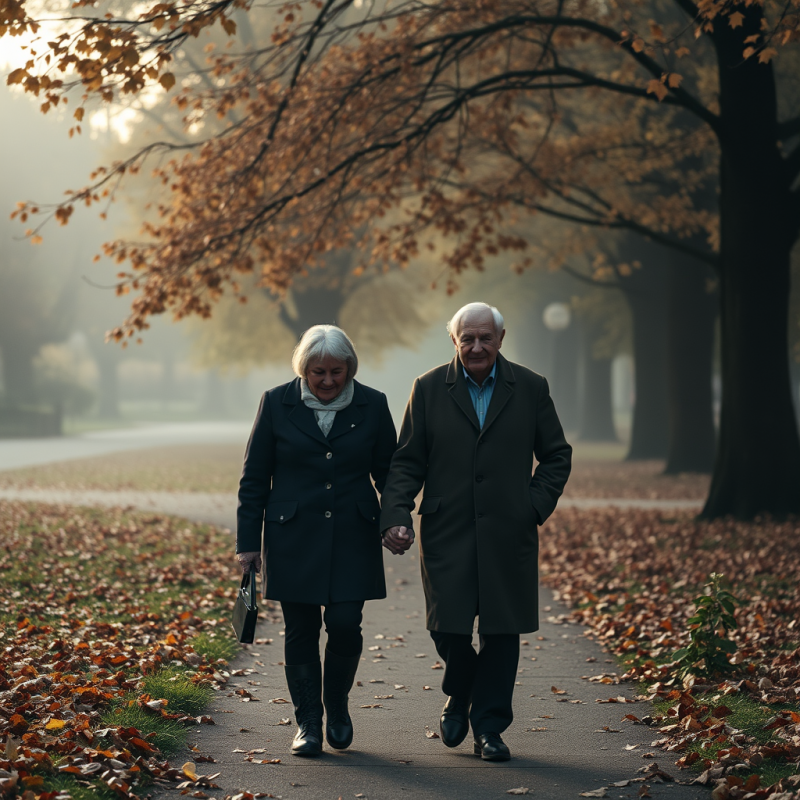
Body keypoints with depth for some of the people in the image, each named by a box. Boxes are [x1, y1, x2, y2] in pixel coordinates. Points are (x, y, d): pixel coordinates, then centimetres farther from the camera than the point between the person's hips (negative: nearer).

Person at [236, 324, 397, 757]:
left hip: (352, 538, 0)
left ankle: (336, 705, 19)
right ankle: (307, 722, 16)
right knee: (301, 631, 3)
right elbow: (254, 478, 3)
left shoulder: (372, 405, 1)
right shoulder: (277, 403, -1)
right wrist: (248, 542, 1)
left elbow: (388, 472, 9)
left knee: (345, 625, -7)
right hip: (294, 539, 0)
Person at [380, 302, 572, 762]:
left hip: (508, 535, 1)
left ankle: (489, 728, 15)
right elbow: (407, 463, 3)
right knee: (447, 628, -4)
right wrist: (396, 516, -10)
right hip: (447, 534, -1)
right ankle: (460, 695, 27)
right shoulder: (429, 389, 4)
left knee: (501, 632, 3)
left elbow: (557, 455, 12)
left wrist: (537, 505, -2)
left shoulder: (530, 389, 5)